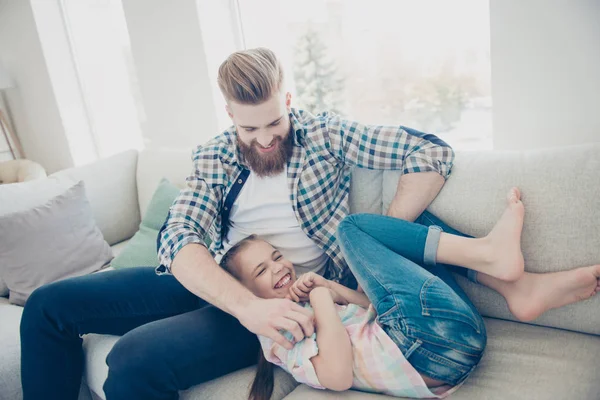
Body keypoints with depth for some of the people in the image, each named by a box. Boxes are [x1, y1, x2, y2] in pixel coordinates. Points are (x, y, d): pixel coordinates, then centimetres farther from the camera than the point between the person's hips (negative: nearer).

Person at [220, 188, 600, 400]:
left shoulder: (308, 303, 24)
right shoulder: (277, 333, 1)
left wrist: (331, 287, 2)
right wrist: (322, 297, -10)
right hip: (436, 356, -8)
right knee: (353, 227, -8)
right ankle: (492, 254, -12)